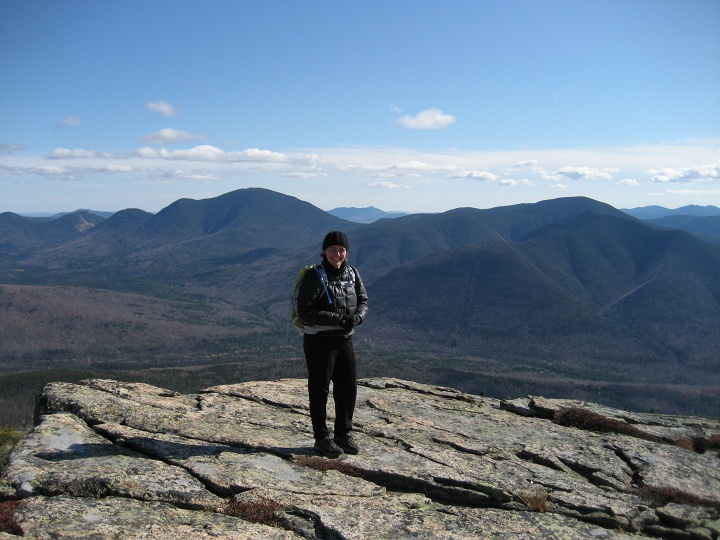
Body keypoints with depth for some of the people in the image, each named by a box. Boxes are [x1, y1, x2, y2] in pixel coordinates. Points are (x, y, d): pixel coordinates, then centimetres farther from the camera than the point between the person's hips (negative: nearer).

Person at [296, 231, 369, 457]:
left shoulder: (352, 274, 6)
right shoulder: (314, 277, -12)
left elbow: (363, 301, 11)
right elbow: (305, 312, -17)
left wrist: (357, 317, -12)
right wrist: (338, 319, -23)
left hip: (344, 339, 6)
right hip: (319, 341, -6)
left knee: (348, 388, 12)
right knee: (319, 390, 5)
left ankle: (343, 433, 29)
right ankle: (322, 438, 19)